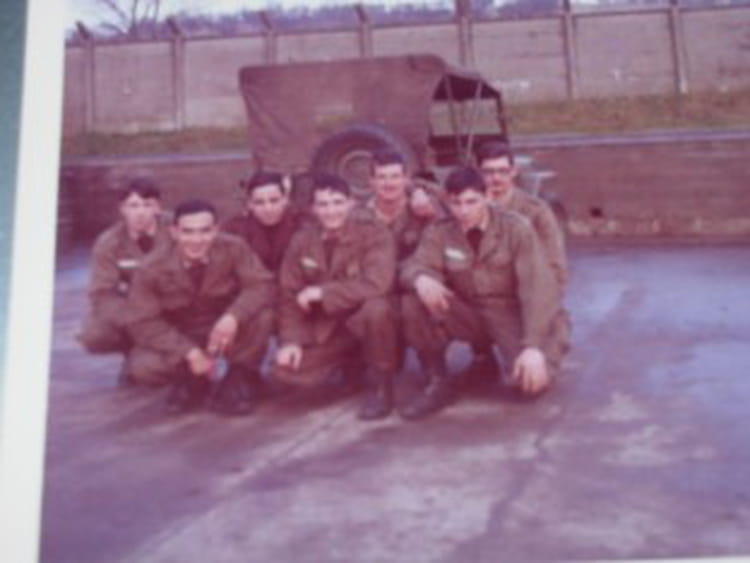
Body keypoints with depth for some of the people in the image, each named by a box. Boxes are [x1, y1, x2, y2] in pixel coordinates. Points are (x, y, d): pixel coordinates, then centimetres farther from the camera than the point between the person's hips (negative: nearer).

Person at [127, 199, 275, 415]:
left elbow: (262, 285, -23)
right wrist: (189, 352, -31)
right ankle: (190, 379, 11)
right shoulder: (152, 270, -20)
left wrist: (233, 317, -43)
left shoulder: (233, 249, -20)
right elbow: (144, 323, -20)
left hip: (226, 333, -1)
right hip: (184, 340, 1)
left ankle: (239, 378, -3)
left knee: (261, 313, -30)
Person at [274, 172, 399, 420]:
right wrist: (290, 340, -14)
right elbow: (290, 295, -1)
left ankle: (380, 385, -13)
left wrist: (323, 293, -26)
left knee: (376, 308, -38)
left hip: (367, 321, -5)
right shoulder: (301, 241, -2)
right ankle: (349, 364, 18)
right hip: (324, 328, 5)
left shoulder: (374, 234, -16)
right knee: (288, 370, -15)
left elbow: (376, 285, -30)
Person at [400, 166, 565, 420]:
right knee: (413, 304, -25)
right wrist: (422, 279, -45)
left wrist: (533, 346, -32)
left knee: (532, 380, -29)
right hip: (468, 314, 2)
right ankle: (438, 382, -7)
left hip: (511, 313, -2)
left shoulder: (516, 228, -14)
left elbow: (537, 287, -20)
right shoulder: (439, 232, -4)